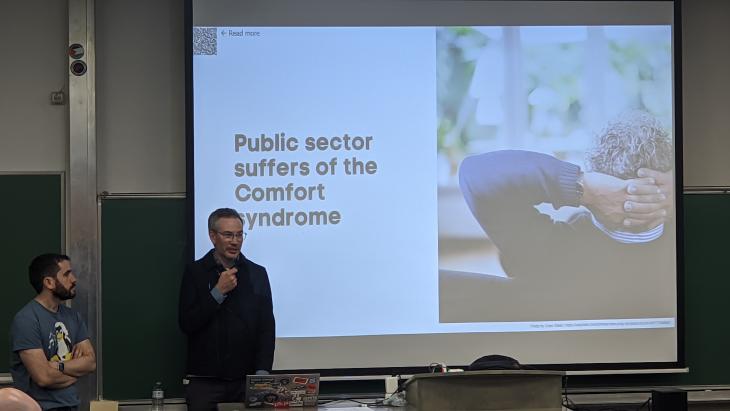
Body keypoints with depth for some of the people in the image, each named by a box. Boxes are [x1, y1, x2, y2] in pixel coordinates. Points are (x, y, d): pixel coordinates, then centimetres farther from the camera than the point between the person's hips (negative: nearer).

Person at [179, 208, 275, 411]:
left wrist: (262, 372, -7)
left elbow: (267, 328, 4)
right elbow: (187, 324, -4)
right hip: (205, 382, -1)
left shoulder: (257, 274, 7)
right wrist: (218, 292, -11)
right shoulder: (195, 272, 3)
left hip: (247, 380, 1)